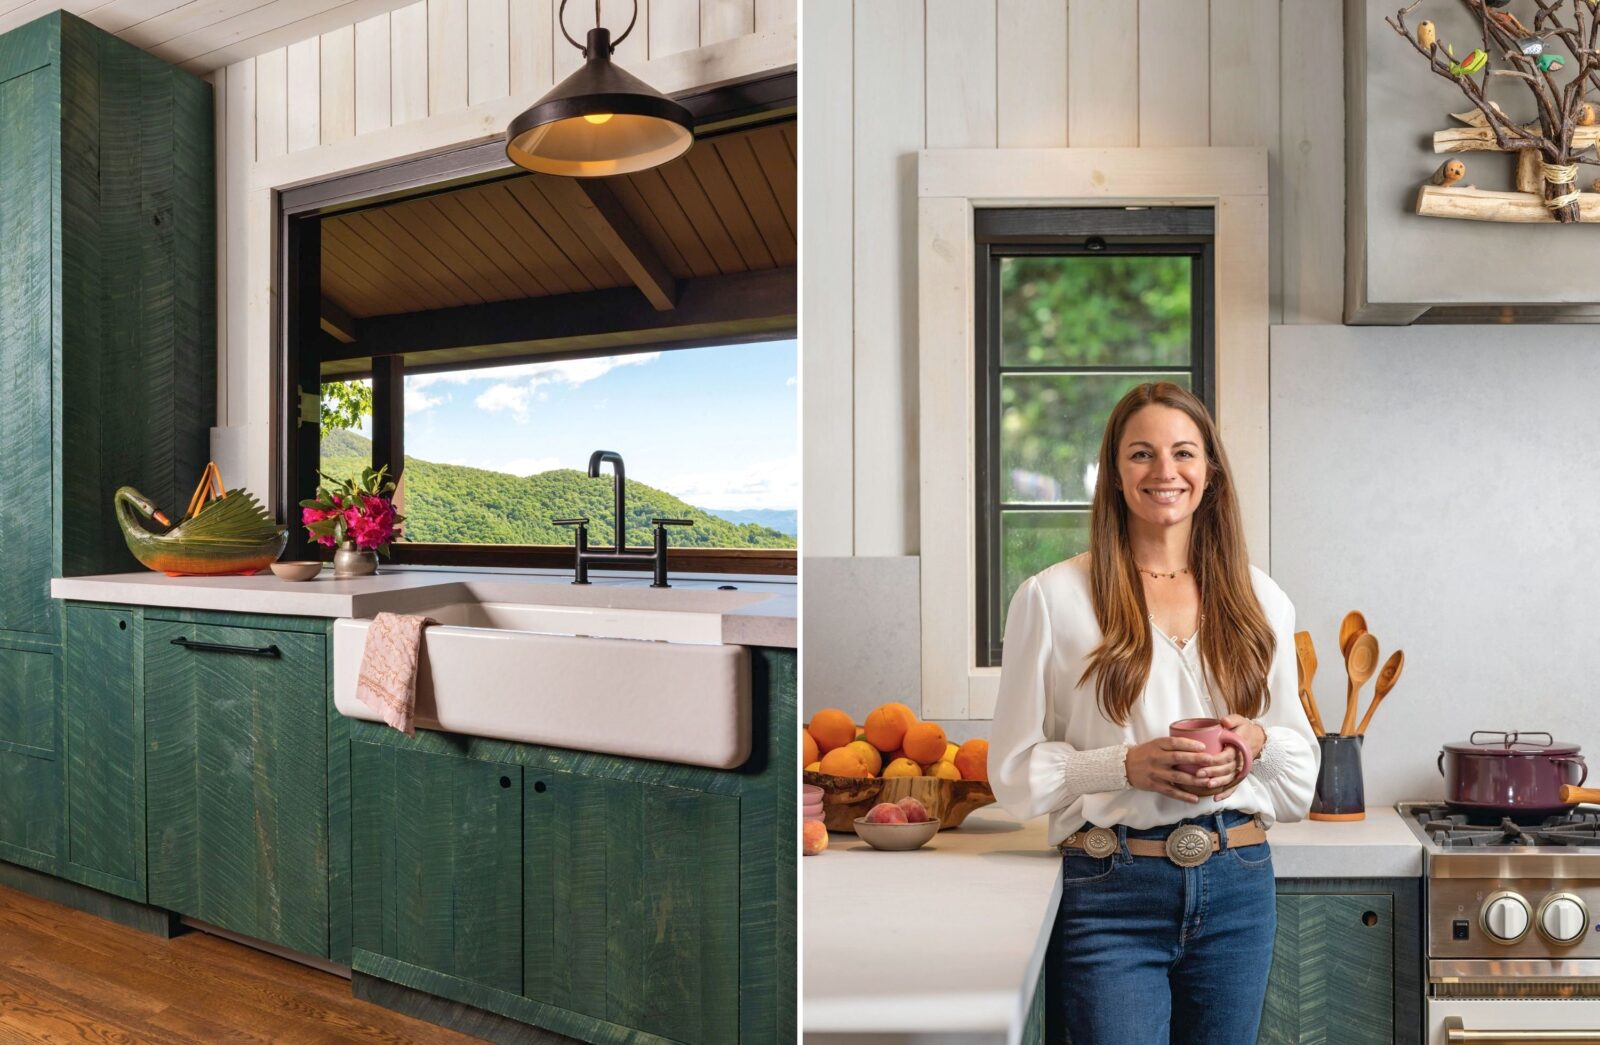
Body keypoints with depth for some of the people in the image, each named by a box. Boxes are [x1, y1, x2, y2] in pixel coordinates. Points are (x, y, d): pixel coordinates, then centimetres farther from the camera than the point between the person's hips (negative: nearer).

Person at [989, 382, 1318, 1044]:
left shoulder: (1260, 600, 7)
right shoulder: (1053, 598, -5)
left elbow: (1300, 755, 14)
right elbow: (1016, 770, -4)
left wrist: (1257, 741, -8)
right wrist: (1128, 763, -18)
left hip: (1238, 884, 4)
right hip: (1111, 892, -3)